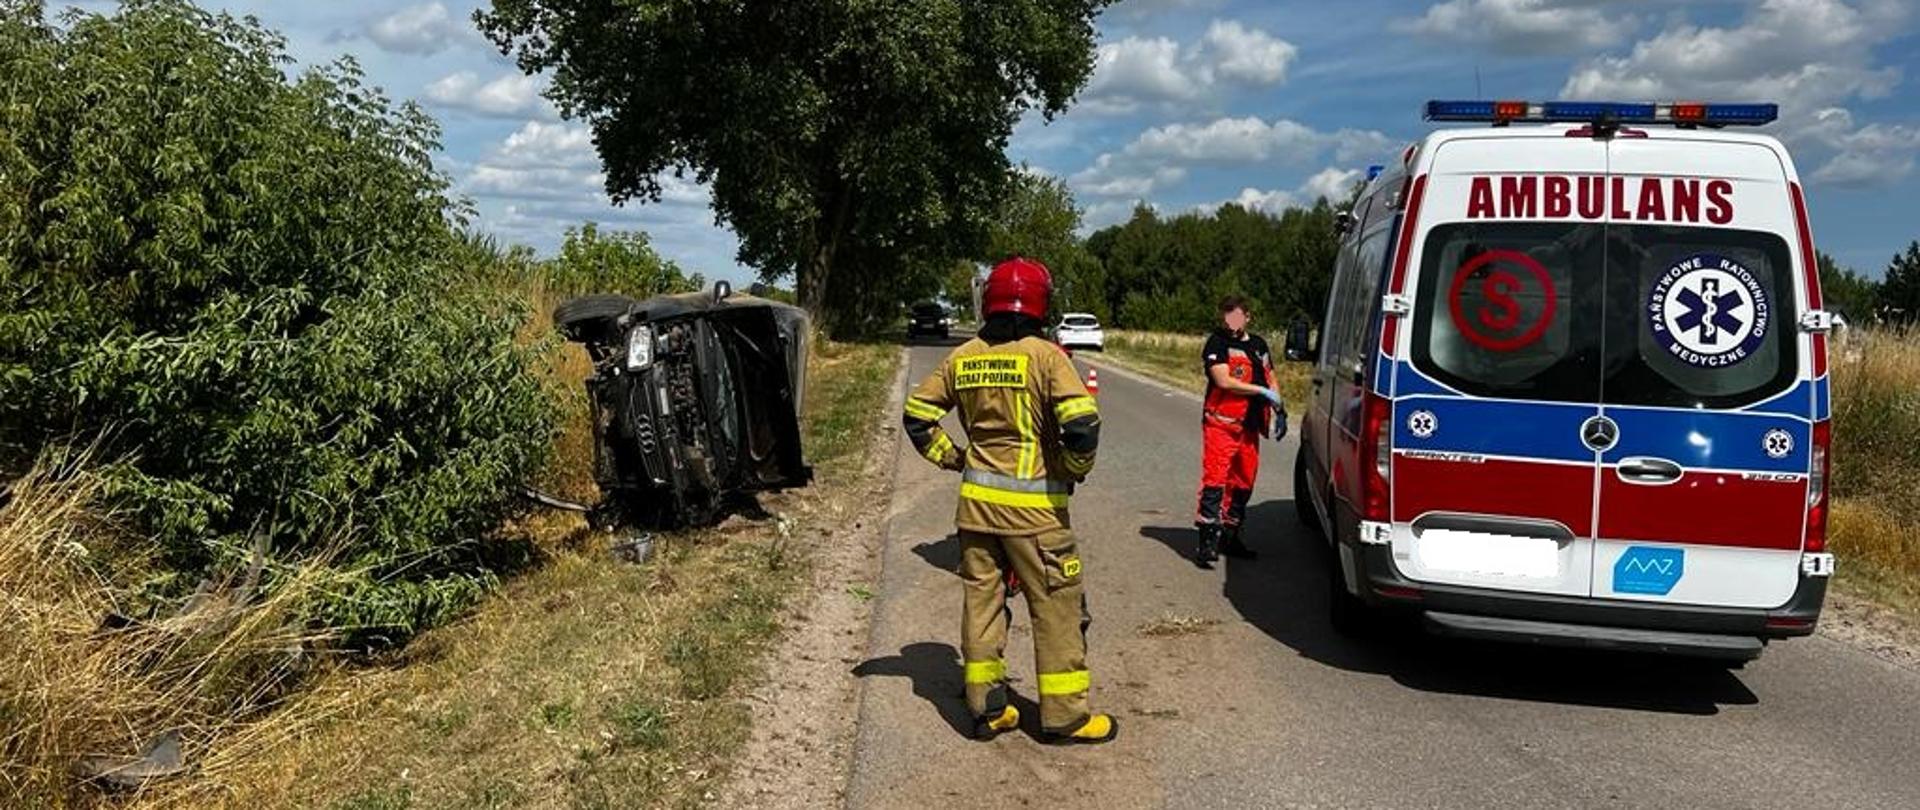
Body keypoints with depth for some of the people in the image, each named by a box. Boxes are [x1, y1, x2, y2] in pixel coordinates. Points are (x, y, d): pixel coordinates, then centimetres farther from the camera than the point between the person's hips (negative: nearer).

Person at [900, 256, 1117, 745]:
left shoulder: (963, 357, 3)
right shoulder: (1045, 355, -12)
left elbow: (917, 413, 8)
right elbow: (1082, 423, -21)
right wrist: (1075, 469, -4)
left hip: (976, 500, 5)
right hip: (1033, 505, -5)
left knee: (982, 599, 14)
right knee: (1057, 606, 7)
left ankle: (987, 709, 22)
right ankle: (1064, 715, 15)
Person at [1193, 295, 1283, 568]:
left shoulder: (1258, 345, 16)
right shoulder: (1217, 343, -6)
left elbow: (1270, 378, 27)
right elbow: (1224, 381, -17)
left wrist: (1280, 409, 17)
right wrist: (1262, 392, -13)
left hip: (1249, 427, 7)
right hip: (1221, 424, -7)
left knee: (1243, 483, 12)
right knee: (1214, 480, -12)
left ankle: (1229, 537, 23)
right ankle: (1206, 540, -12)